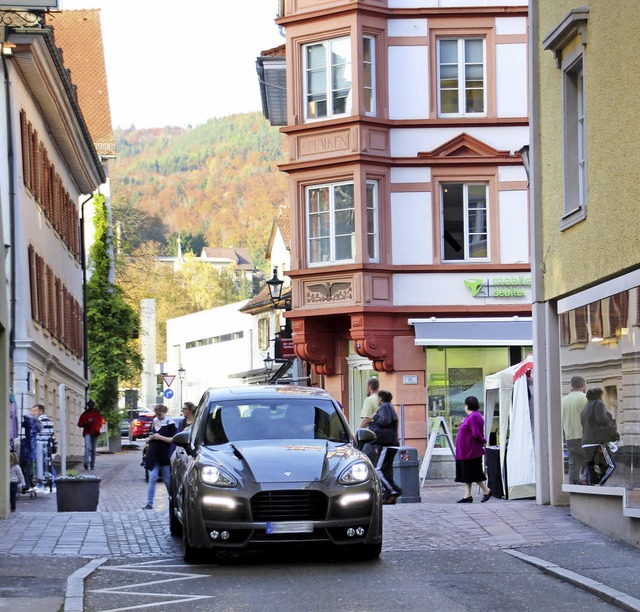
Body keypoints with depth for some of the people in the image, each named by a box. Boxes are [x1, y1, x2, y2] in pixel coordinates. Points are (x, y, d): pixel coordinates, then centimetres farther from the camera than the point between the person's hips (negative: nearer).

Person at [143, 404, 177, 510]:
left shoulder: (170, 423, -4)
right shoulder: (153, 422, 11)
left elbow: (174, 439, -11)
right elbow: (148, 439, 18)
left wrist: (160, 437, -18)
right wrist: (150, 438, -6)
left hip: (165, 456, -3)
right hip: (153, 456, 4)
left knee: (167, 480, 6)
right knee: (152, 479, -3)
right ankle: (149, 504, -5)